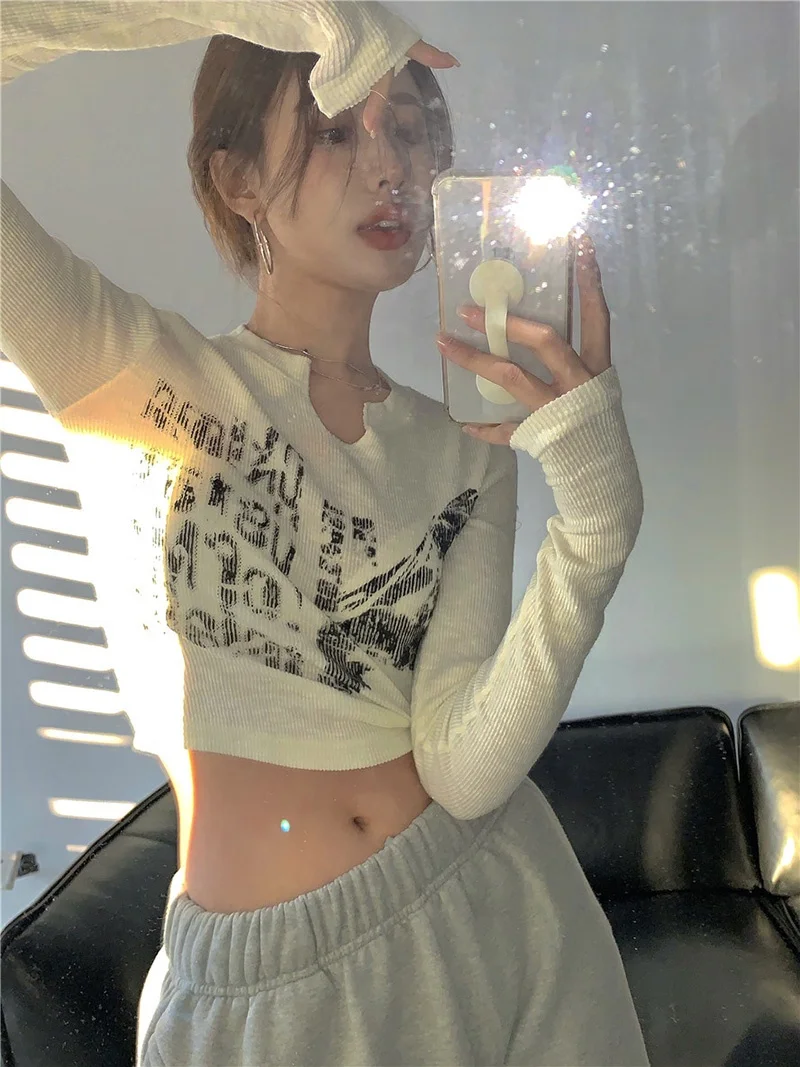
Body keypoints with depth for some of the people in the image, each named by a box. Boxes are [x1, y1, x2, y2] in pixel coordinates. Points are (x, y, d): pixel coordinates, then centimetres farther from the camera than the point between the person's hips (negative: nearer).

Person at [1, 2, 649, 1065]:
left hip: (497, 925, 3)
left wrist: (596, 513, -25)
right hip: (255, 981, -2)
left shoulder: (467, 450, -1)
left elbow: (466, 768, -13)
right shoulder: (133, 375, -8)